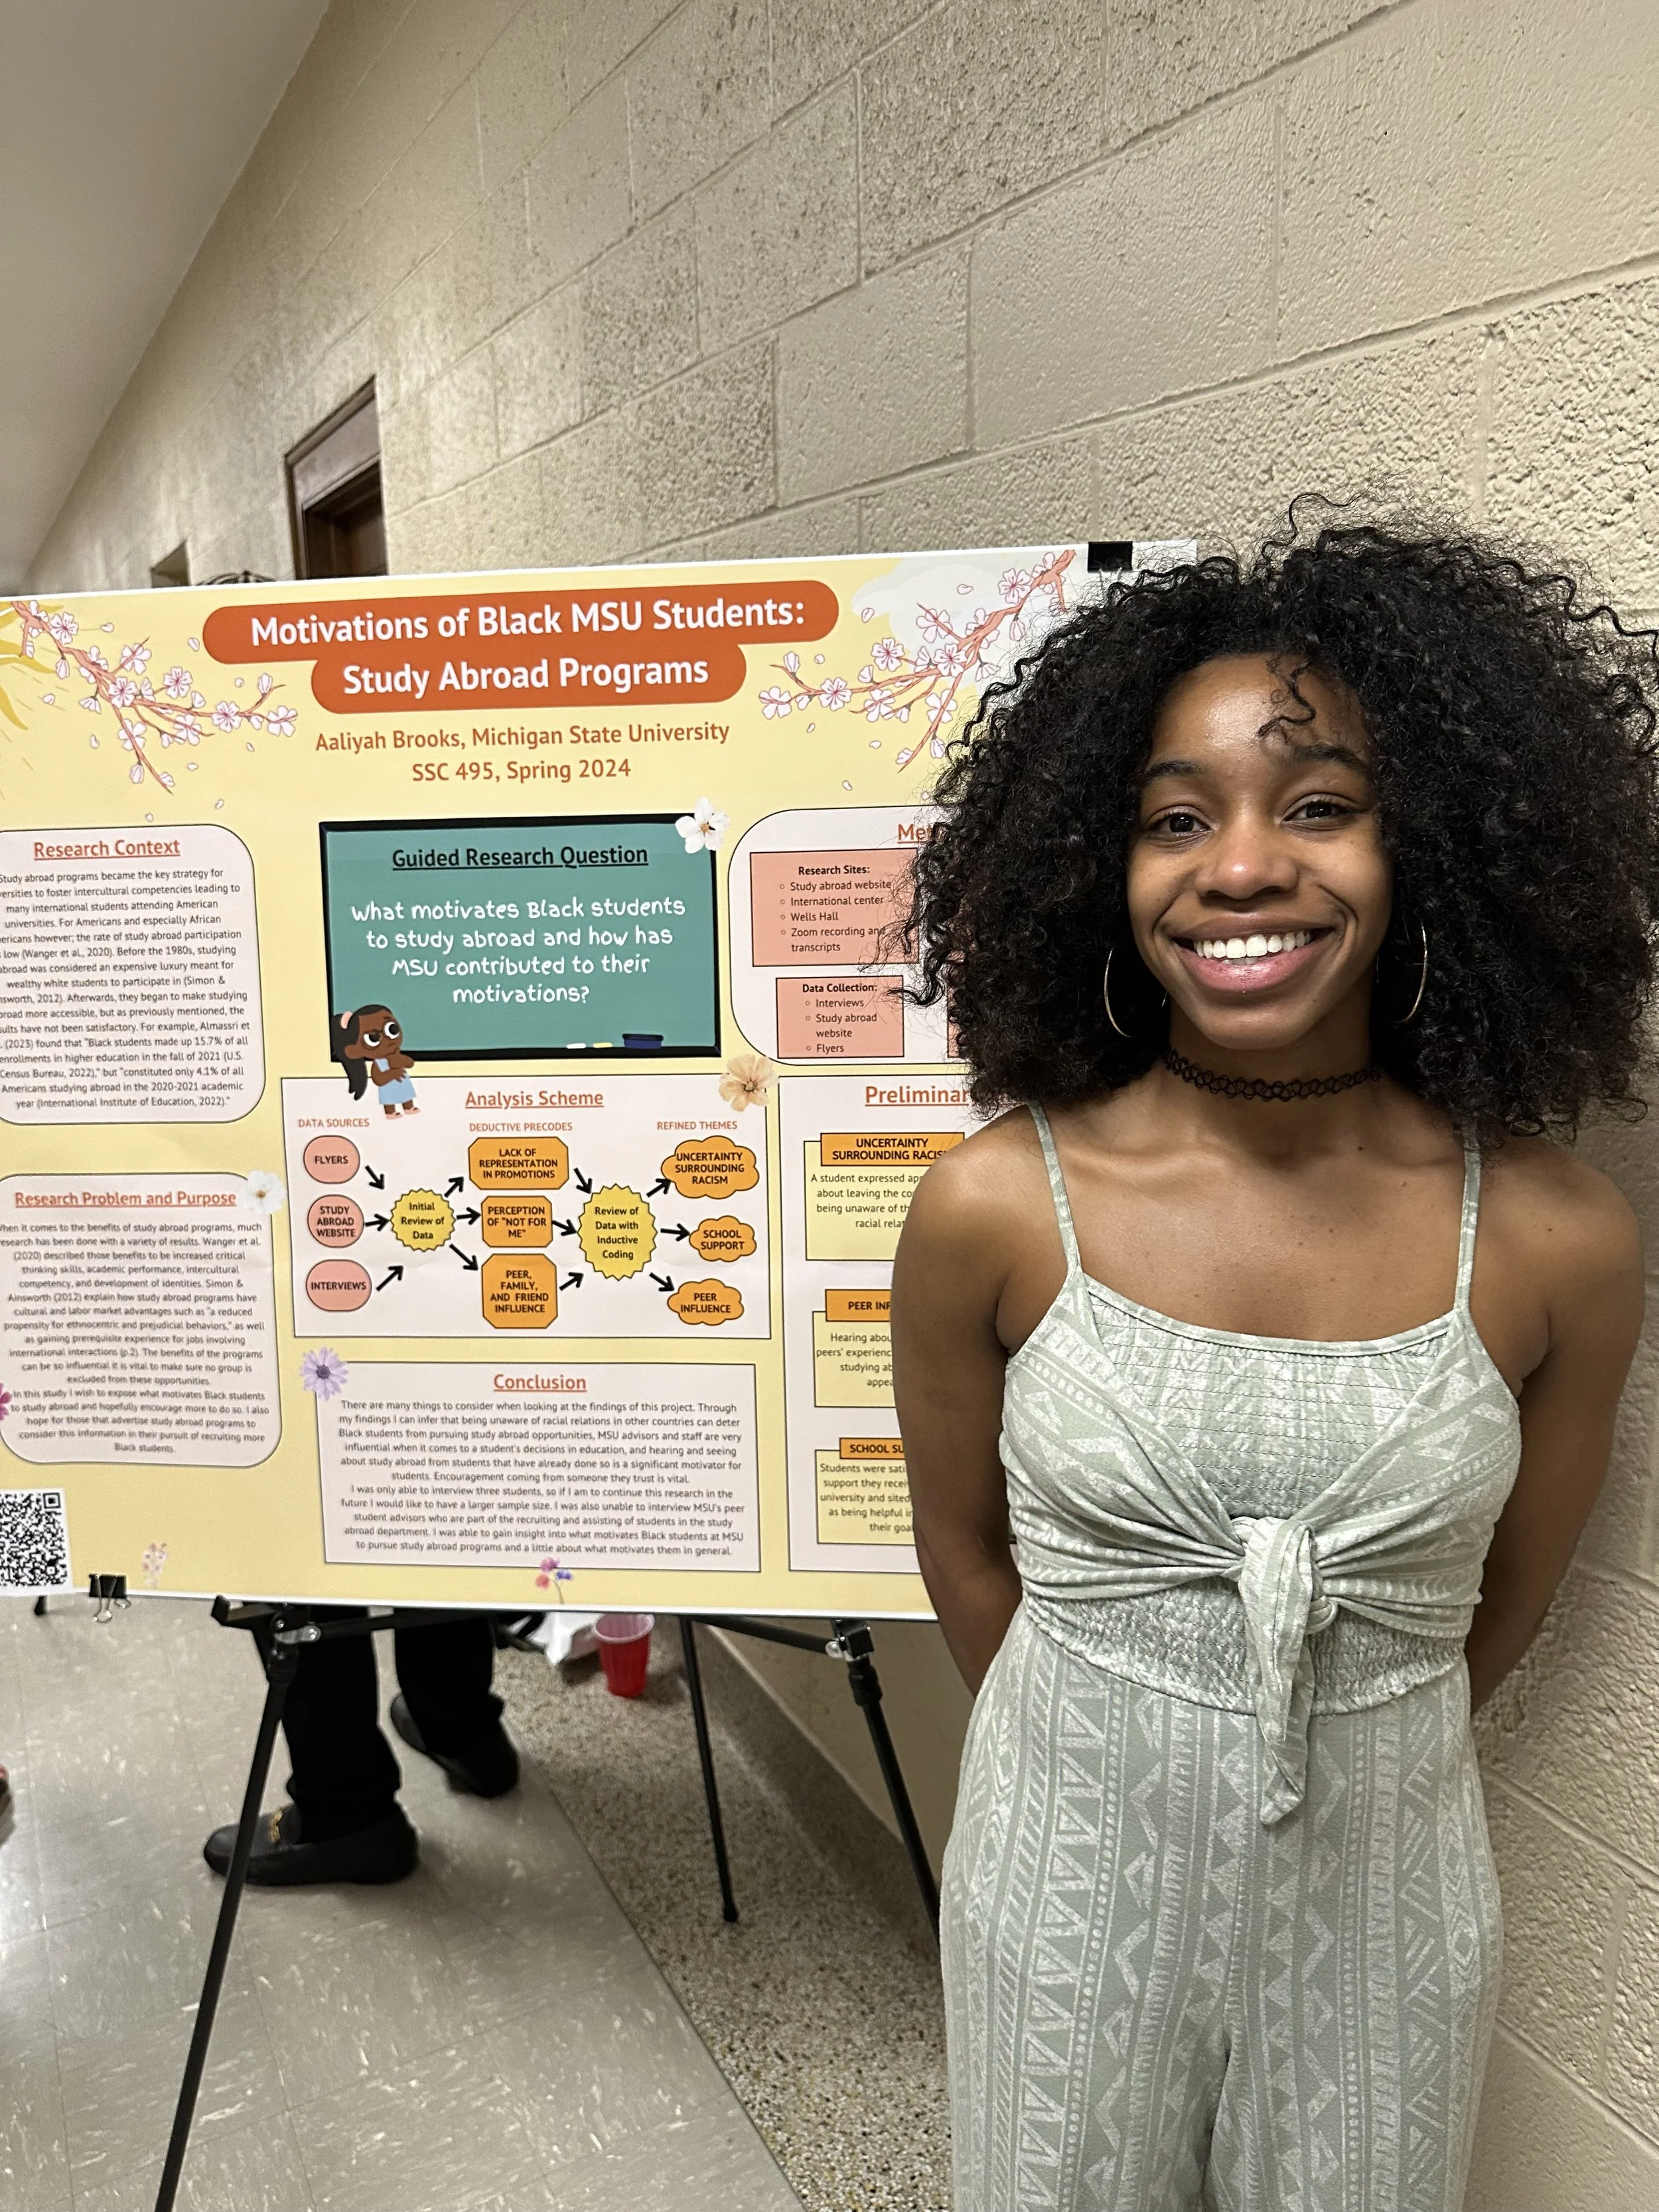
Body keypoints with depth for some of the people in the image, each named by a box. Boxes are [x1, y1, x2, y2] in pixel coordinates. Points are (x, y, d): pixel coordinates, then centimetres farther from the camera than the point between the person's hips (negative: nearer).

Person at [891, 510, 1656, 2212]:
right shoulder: (992, 1210, -18)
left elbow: (1504, 1604, 0)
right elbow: (962, 1546, -2)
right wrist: (1103, 1750, 9)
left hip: (1384, 1896, 1)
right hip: (1074, 1879, 0)